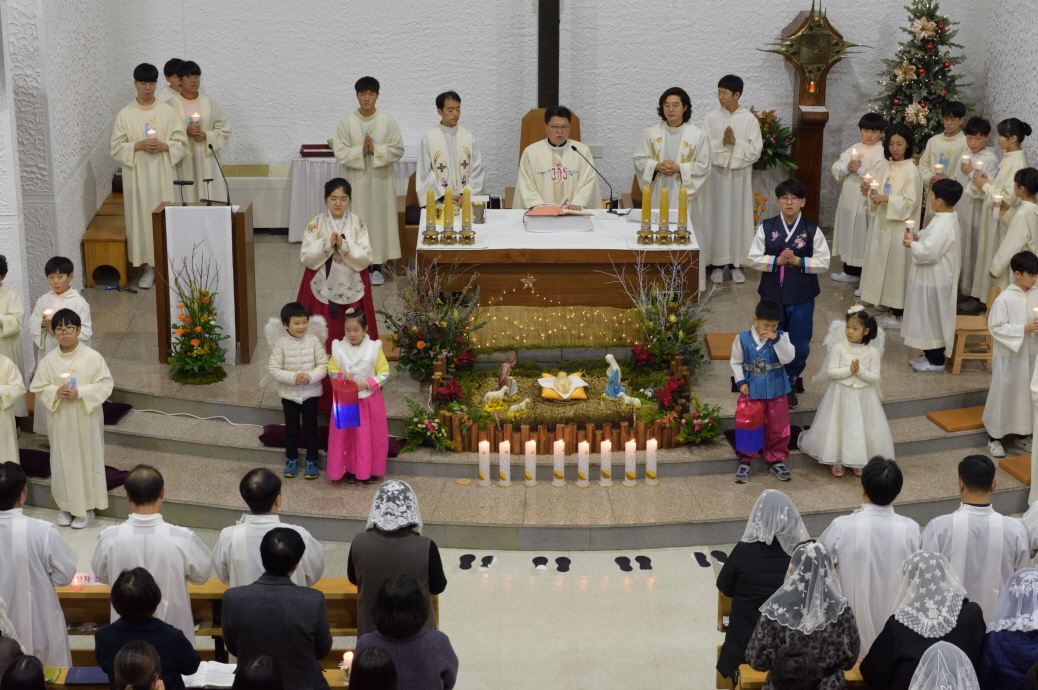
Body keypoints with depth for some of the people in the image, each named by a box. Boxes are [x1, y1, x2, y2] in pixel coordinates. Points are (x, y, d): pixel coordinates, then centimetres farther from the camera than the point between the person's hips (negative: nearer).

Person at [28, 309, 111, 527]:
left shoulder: (93, 357, -10)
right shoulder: (48, 360, -3)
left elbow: (106, 384, -9)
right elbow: (38, 388, 2)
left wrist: (81, 392, -21)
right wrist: (56, 392, -18)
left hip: (86, 419, -2)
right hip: (60, 420, 2)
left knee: (87, 459, 6)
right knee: (63, 461, 10)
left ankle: (87, 506, 19)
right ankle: (66, 505, 25)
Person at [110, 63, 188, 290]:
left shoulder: (167, 111, 2)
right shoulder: (125, 114, 0)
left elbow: (181, 143, 4)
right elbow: (117, 148, 0)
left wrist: (164, 146, -14)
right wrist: (139, 145, -15)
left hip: (162, 175, 0)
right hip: (137, 176, 0)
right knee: (141, 218, 1)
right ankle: (148, 268, 9)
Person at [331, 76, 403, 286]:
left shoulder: (388, 122, -2)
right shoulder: (346, 122, -2)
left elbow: (398, 150, -4)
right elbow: (340, 151, -5)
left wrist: (376, 150, -18)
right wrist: (361, 151, -19)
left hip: (381, 179, 0)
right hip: (356, 180, 0)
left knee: (379, 217, 3)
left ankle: (377, 266, 13)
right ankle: (358, 266, 11)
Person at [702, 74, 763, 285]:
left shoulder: (750, 119, -3)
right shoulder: (711, 117, -1)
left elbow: (755, 151, -6)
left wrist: (736, 142, -18)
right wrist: (721, 143, -19)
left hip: (740, 175, 0)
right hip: (717, 174, 0)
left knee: (738, 216, 5)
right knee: (717, 216, 2)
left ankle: (736, 263, 14)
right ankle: (717, 263, 11)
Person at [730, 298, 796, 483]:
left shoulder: (781, 338, -8)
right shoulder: (743, 339, -8)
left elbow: (788, 358, -23)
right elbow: (735, 362, 3)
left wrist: (776, 339, -33)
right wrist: (741, 382, -8)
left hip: (776, 391, 1)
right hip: (752, 392, -1)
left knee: (778, 428, 10)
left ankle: (776, 460, 28)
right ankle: (745, 461, 23)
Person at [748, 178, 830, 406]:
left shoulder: (812, 230, -5)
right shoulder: (766, 227, -4)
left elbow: (823, 262, -6)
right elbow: (754, 258, -3)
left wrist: (798, 261, -18)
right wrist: (776, 261, -17)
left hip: (802, 297, 0)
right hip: (772, 295, 0)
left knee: (799, 344, 8)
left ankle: (791, 384, 28)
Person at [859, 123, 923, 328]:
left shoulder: (911, 171, -12)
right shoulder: (884, 167, 8)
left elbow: (911, 203, -15)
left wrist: (888, 199, -26)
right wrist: (869, 192, -7)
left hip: (899, 226, -7)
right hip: (881, 224, 7)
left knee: (896, 266, -3)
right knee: (881, 263, 11)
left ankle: (897, 315, 3)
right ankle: (885, 301, 25)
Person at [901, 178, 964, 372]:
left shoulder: (942, 226, -28)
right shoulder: (946, 218, 5)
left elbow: (928, 253, -33)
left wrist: (912, 244, -15)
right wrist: (917, 237, 0)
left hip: (934, 282, -11)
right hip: (931, 278, 11)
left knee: (933, 320, 2)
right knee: (930, 320, 19)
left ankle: (936, 361, 12)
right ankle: (930, 354, 30)